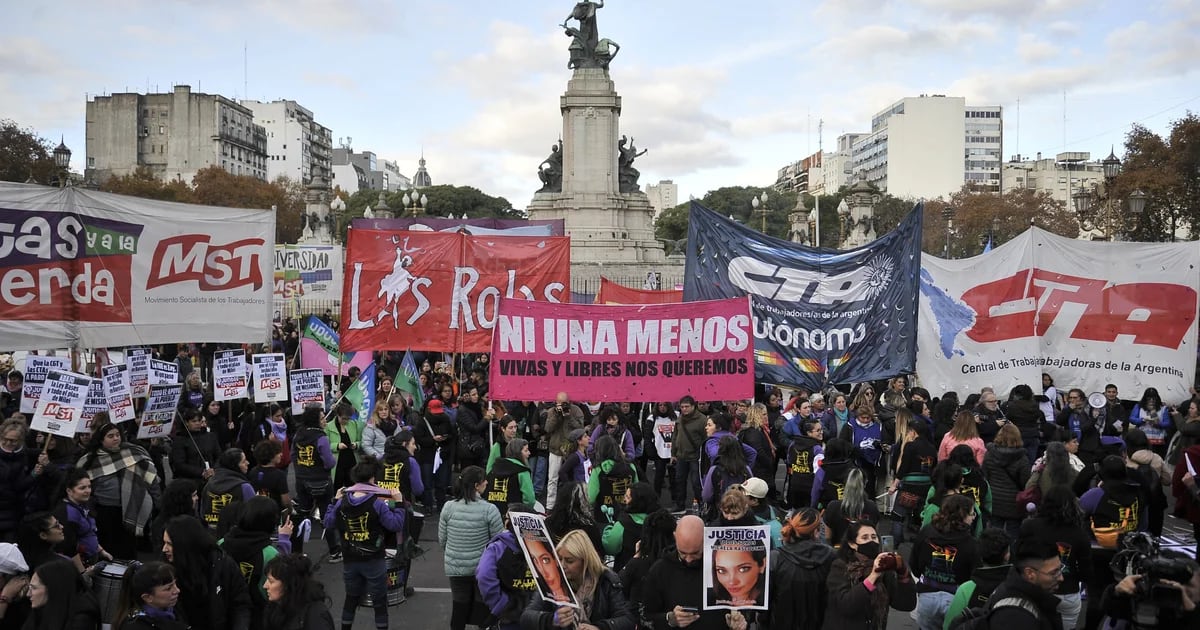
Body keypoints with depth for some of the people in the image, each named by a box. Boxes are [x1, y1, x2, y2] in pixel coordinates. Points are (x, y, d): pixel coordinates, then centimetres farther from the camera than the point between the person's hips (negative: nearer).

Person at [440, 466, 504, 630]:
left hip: (456, 567, 2)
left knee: (459, 610, 18)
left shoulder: (449, 507, -11)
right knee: (483, 609, 19)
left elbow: (442, 539, 0)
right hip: (483, 568, -2)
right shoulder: (489, 509, -19)